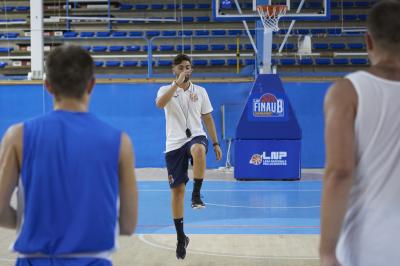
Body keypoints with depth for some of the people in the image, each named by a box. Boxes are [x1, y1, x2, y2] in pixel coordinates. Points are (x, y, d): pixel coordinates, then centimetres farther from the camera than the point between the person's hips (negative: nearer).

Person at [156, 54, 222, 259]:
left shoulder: (200, 91, 9)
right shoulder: (166, 90, 3)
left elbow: (207, 118, 14)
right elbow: (160, 103, -21)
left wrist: (216, 143, 10)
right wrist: (177, 83, -26)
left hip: (196, 137, 0)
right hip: (174, 144, 0)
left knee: (198, 150, -40)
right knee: (177, 190, 1)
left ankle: (196, 195, -27)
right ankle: (181, 237, 12)